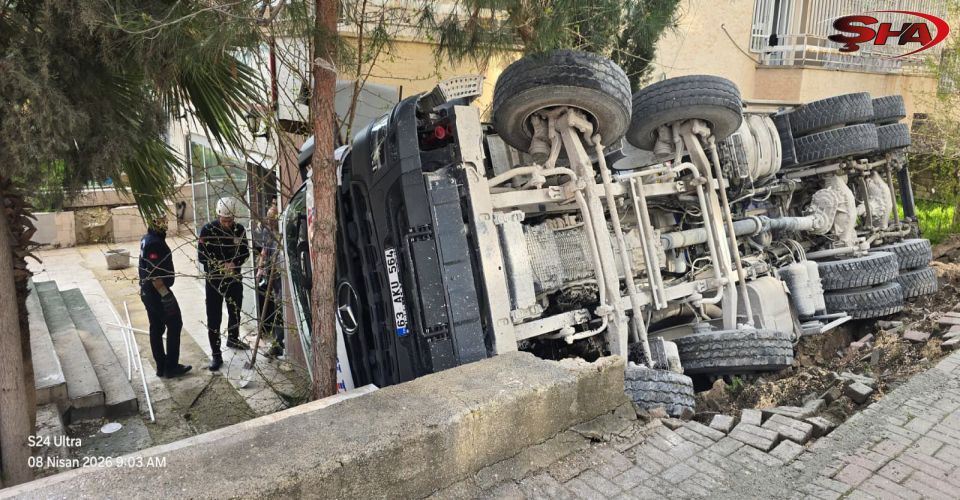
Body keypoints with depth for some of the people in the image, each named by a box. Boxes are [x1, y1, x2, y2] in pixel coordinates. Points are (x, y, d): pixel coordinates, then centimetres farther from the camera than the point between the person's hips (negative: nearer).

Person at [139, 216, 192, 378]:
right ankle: (171, 367, 8)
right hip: (158, 292, -9)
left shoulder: (147, 239, 9)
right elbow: (154, 274, -26)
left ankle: (161, 367, 22)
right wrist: (165, 295, -22)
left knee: (156, 328, 14)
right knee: (175, 325, 2)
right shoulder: (155, 243, -23)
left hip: (148, 292, 10)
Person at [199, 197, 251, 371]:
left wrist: (234, 263, -19)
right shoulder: (208, 229, -13)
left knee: (235, 311, 20)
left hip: (235, 277, 3)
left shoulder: (239, 229, -5)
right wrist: (220, 267, -22)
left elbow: (245, 252, 0)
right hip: (214, 279, -3)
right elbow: (202, 255, -11)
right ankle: (216, 355, 6)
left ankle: (233, 339, 44)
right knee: (214, 317, -2)